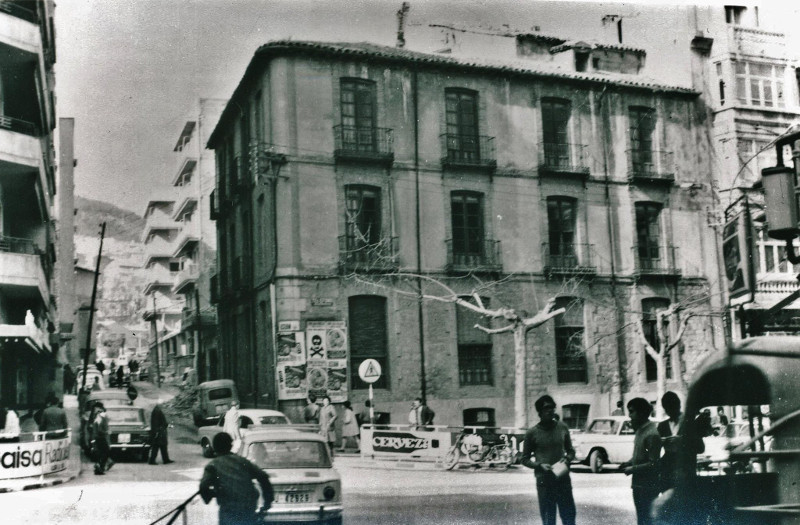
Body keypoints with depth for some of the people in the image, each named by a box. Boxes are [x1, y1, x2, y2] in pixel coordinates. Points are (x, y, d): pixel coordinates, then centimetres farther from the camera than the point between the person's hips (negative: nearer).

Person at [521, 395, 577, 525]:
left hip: (564, 480, 2)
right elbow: (525, 459, 3)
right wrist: (539, 465, -14)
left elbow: (571, 451, 16)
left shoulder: (562, 428, 4)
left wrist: (567, 459, -6)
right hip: (544, 482, -2)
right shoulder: (532, 433, -3)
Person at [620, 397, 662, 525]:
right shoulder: (640, 430, 10)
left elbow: (653, 464, -20)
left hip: (648, 486, -9)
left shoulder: (652, 434, -19)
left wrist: (633, 469, -15)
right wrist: (628, 463, 4)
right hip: (638, 484, 9)